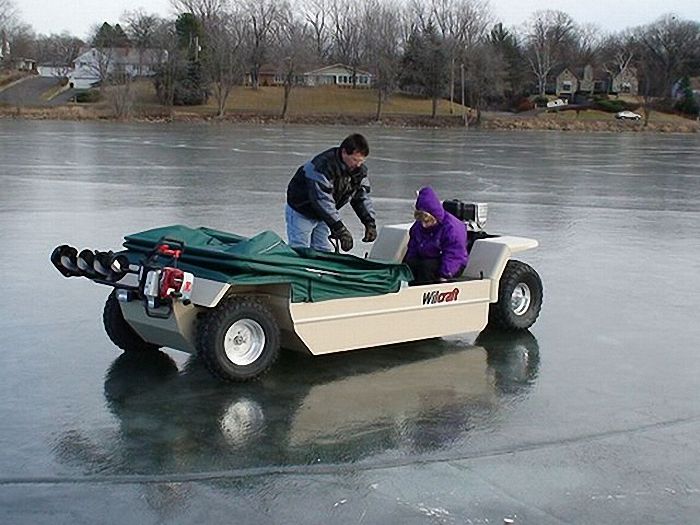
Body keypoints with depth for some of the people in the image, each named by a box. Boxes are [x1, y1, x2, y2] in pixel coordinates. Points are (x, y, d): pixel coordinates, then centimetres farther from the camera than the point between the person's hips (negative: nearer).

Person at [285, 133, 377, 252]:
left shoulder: (359, 169, -11)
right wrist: (340, 229, -45)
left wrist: (370, 223, -20)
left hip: (323, 215, 7)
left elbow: (362, 197, -4)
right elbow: (322, 199, -41)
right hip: (300, 212, -7)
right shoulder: (323, 165, -35)